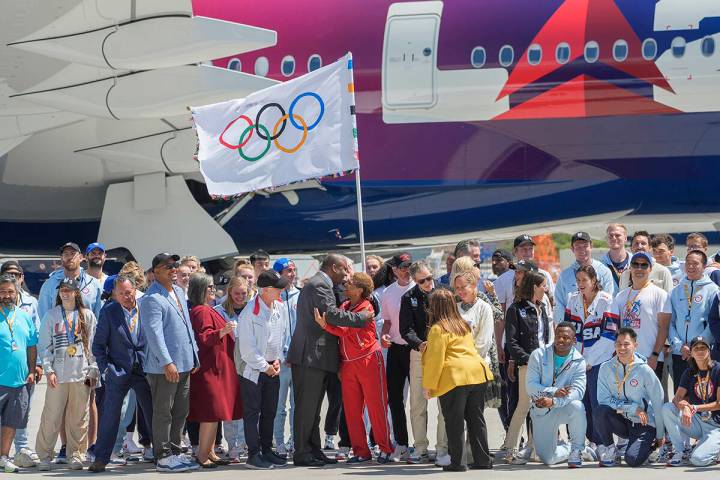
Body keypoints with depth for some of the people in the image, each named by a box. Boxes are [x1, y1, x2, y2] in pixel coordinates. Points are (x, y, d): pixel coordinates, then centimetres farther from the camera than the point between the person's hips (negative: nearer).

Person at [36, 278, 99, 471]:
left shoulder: (87, 315, 8)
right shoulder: (51, 315, 7)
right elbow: (44, 346, 6)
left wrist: (93, 371, 1)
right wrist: (49, 370, -4)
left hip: (81, 375, 1)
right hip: (57, 375, -1)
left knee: (79, 418, 2)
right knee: (51, 417, -5)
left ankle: (76, 455, 11)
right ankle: (44, 456, 2)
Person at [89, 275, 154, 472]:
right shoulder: (108, 312, -1)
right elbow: (98, 345, 3)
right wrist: (106, 369, -6)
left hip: (144, 371, 1)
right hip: (118, 372, -1)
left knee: (153, 414, 6)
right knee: (109, 416, -2)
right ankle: (101, 459, 4)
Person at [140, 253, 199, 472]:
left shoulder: (179, 292, 14)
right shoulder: (152, 299, -14)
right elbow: (154, 333, -21)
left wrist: (194, 355, 18)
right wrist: (167, 362, -25)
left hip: (184, 364, 9)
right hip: (163, 367, -9)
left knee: (181, 412, 14)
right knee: (163, 413, -2)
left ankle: (174, 451, 23)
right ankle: (163, 457, 4)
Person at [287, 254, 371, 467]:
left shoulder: (317, 283, 21)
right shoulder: (319, 285, -13)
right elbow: (331, 314, -23)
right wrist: (361, 317, -16)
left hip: (314, 356, 11)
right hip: (311, 356, -11)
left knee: (312, 407, 13)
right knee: (306, 406, -7)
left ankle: (313, 450, 18)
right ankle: (302, 453, -5)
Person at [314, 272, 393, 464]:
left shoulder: (365, 307, -8)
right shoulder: (344, 306, 13)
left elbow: (345, 330, -20)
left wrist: (325, 324, -31)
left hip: (368, 360, -7)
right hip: (348, 364, 7)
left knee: (376, 406, -2)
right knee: (351, 408, 5)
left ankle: (385, 449, 6)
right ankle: (361, 451, 11)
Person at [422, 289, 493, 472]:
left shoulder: (438, 329, -5)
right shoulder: (464, 325, 19)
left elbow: (435, 360, -8)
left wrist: (428, 385, -2)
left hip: (455, 377, -7)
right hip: (478, 373, 7)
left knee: (454, 422, 0)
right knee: (476, 419, 12)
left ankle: (456, 462, 2)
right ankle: (483, 459, 14)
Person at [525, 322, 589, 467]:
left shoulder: (578, 361, -8)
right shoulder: (538, 355, -7)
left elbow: (578, 390, -20)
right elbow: (530, 386, -13)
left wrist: (554, 401, -35)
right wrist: (554, 392, -29)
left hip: (564, 408, -1)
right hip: (541, 410, 1)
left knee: (577, 406, -37)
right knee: (547, 459, -3)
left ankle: (577, 449, -14)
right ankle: (570, 449, 32)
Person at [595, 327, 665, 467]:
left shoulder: (644, 370, -9)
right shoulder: (606, 368, -4)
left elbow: (658, 403, -3)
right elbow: (603, 399, -10)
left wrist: (660, 435, 0)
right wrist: (634, 408, -17)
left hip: (643, 424, -2)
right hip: (621, 421, 2)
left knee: (632, 460, -23)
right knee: (600, 411, -29)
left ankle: (648, 446, 13)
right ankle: (608, 452, -7)